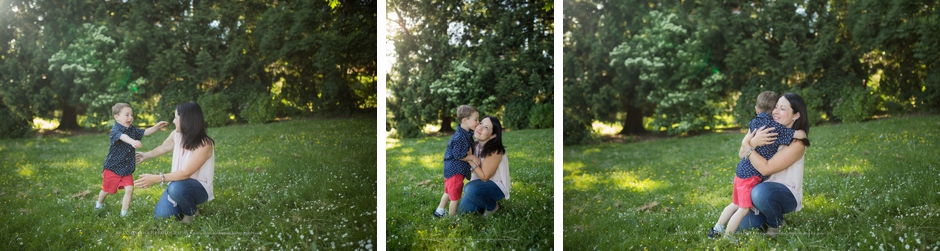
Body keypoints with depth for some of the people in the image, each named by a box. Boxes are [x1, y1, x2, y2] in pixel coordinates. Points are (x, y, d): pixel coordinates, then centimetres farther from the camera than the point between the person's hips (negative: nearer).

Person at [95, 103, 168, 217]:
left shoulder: (132, 129, 3)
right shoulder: (115, 130, -21)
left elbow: (145, 132, 8)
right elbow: (122, 136, -43)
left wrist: (156, 127, -9)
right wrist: (132, 141, -64)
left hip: (127, 168, 5)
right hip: (112, 167, -5)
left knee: (129, 189, -9)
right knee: (107, 190, 14)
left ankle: (124, 212, 3)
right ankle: (99, 203, 45)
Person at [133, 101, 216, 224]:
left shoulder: (204, 145, -28)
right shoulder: (176, 135, -6)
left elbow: (185, 173, -31)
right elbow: (162, 148, 19)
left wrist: (156, 178, -34)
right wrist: (145, 155, 34)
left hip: (199, 188, -7)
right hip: (179, 184, 7)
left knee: (176, 188, -38)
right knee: (160, 215, -8)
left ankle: (192, 212, -7)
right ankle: (183, 205, 22)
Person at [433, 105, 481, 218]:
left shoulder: (467, 134, 4)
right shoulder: (460, 137, -27)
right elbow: (459, 155, -24)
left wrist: (471, 158, -4)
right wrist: (472, 157, -17)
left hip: (450, 169, 10)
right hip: (456, 170, -10)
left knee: (448, 192, 23)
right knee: (455, 195, 4)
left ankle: (439, 211, 36)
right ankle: (452, 217, 17)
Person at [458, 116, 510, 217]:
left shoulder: (494, 151, -29)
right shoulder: (476, 145, -6)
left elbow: (484, 177, -21)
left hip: (497, 187, -7)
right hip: (482, 184, 7)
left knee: (471, 189, -34)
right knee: (463, 209, -2)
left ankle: (493, 206, -6)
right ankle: (488, 201, 20)